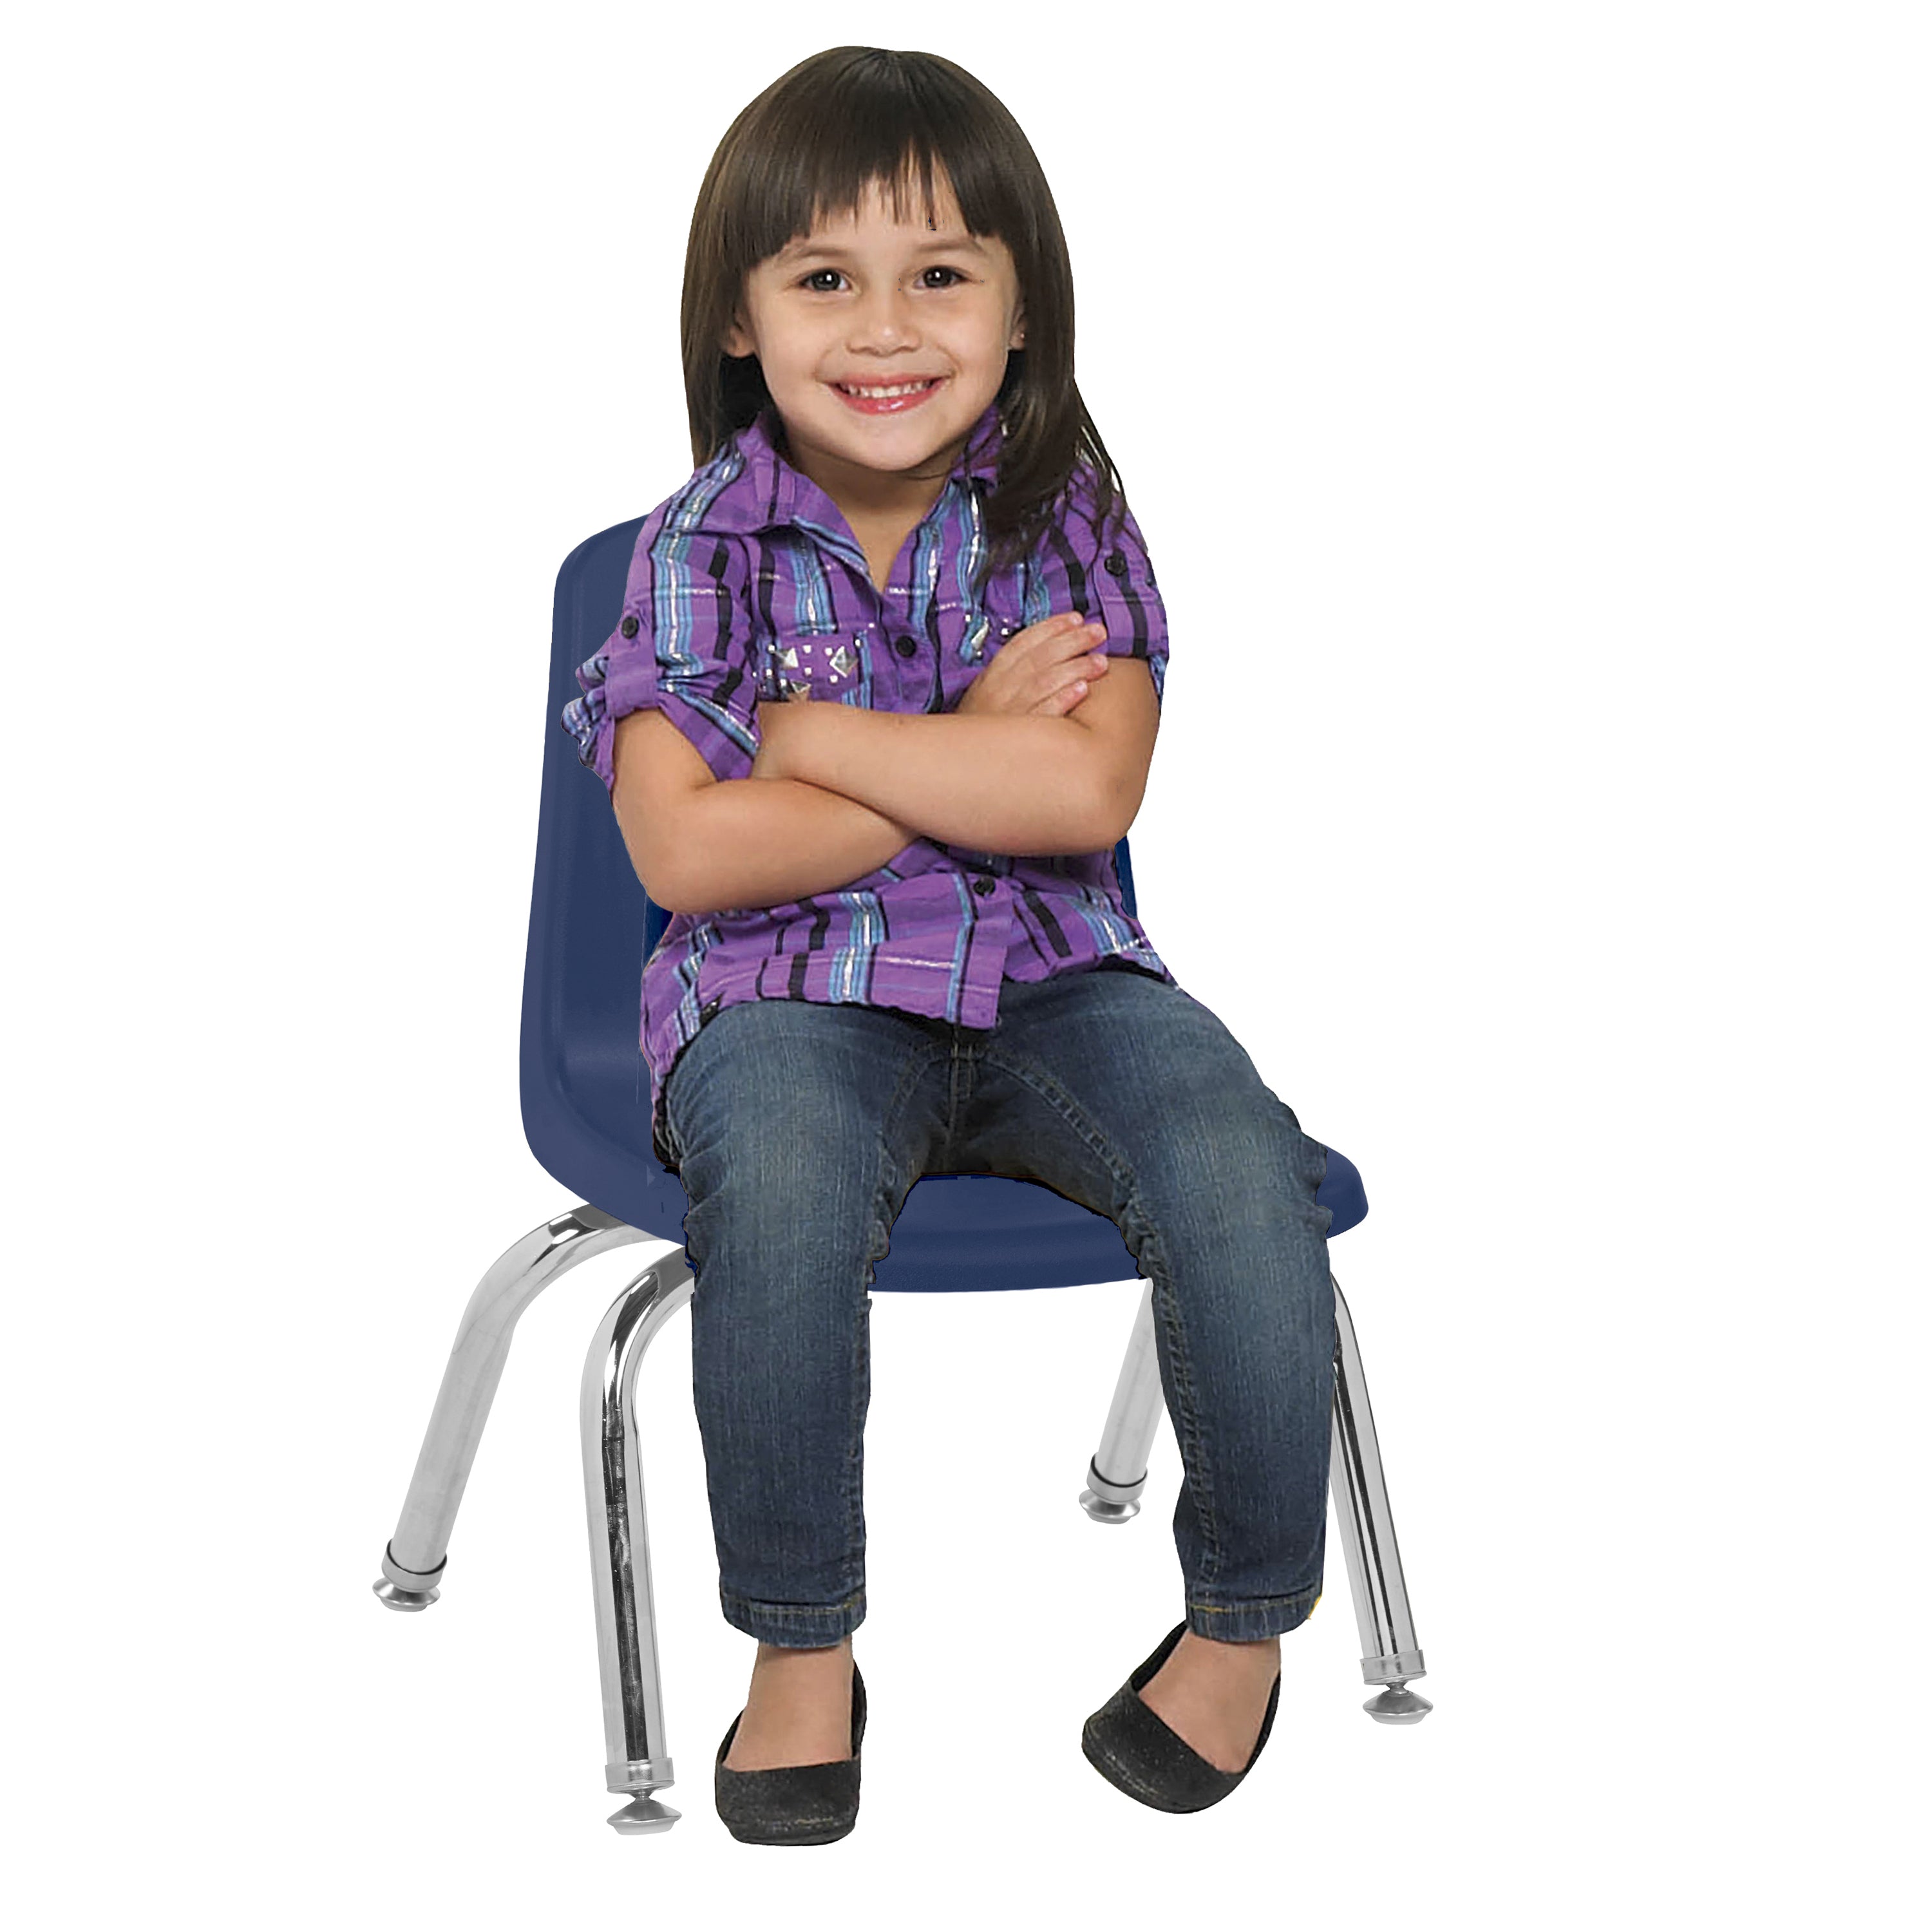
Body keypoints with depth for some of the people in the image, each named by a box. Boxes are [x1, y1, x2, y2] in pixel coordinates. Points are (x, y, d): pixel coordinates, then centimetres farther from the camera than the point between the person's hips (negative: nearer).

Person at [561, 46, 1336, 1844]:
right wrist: (973, 749, -12)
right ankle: (803, 1647, -14)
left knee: (1241, 1168, -27)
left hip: (1051, 973, 2)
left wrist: (810, 734, -14)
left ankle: (1246, 1618, -4)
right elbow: (688, 853, -14)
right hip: (790, 993, -2)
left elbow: (1086, 794, -14)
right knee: (782, 1188, -36)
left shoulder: (1071, 517, 1)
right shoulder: (702, 546, -2)